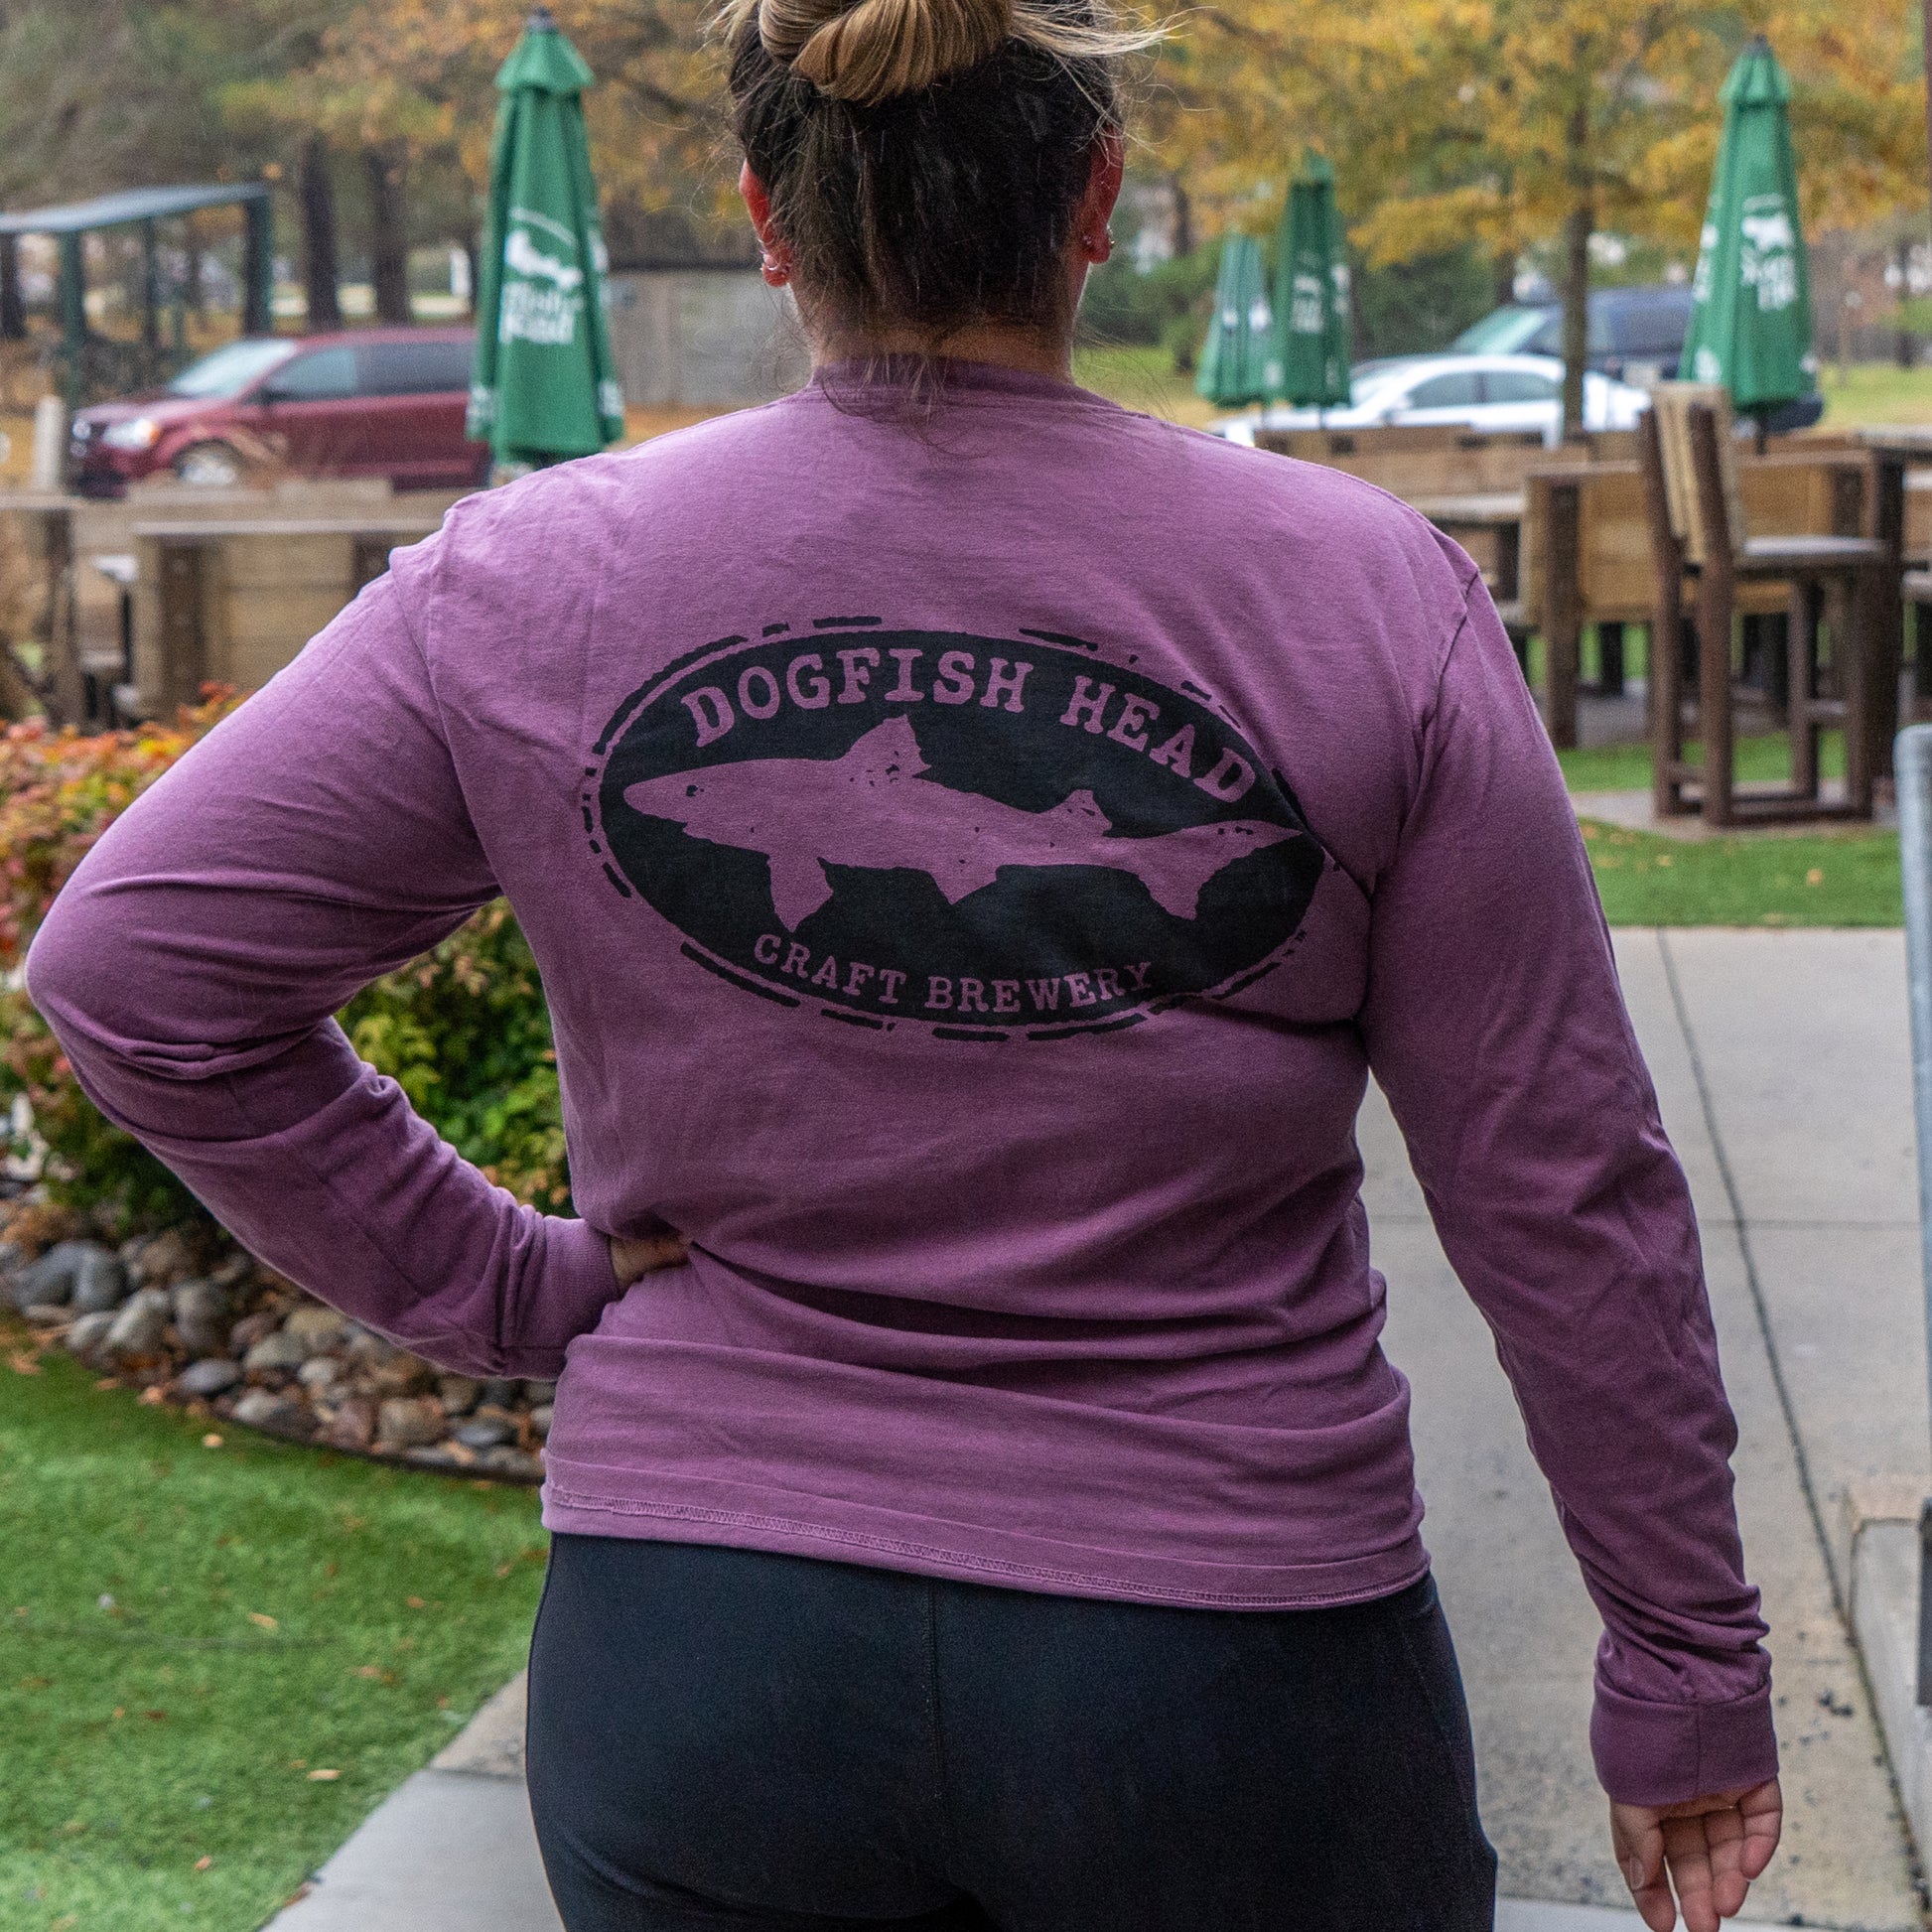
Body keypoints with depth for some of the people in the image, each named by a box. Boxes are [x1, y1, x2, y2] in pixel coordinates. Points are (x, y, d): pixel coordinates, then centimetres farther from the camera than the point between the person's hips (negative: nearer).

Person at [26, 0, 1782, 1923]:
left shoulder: (533, 590, -6)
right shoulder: (1367, 605, -9)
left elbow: (131, 968, -2)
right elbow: (1563, 1200, -5)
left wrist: (509, 1289, 2)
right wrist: (1687, 1667, 6)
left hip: (692, 1665, 2)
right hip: (1232, 1664, -1)